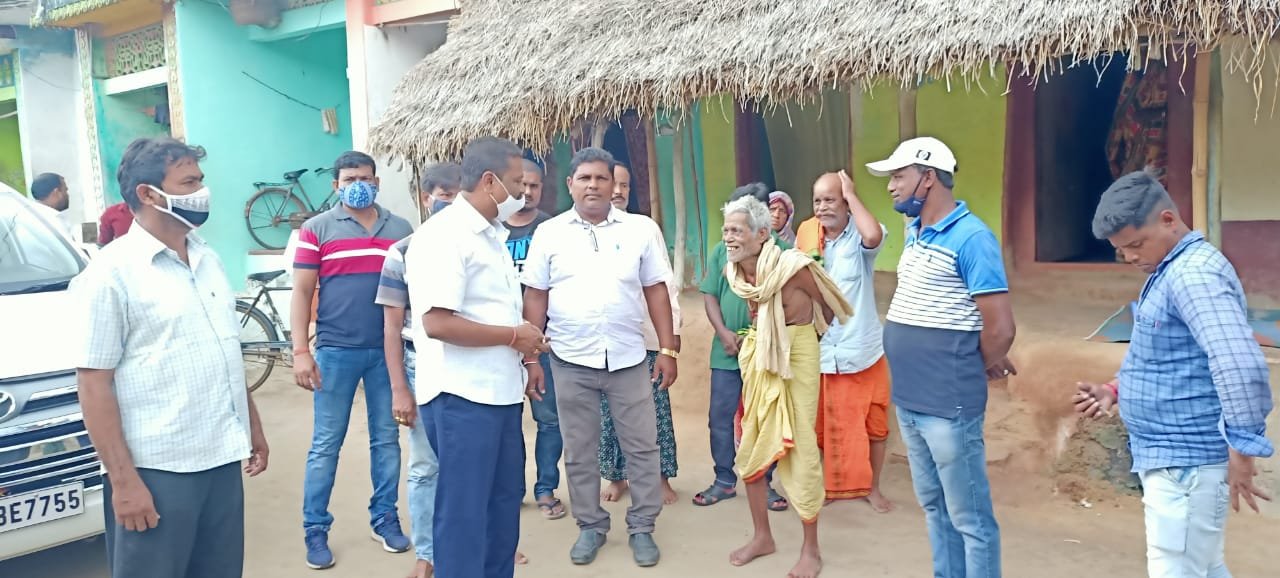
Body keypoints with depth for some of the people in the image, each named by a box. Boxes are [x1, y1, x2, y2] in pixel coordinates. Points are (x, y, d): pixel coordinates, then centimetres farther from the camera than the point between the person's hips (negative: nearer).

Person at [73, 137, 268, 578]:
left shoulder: (207, 258, 10)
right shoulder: (113, 272, -11)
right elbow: (94, 382, -13)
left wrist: (253, 425, 19)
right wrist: (123, 479, -16)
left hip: (222, 458, 6)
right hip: (157, 470, -6)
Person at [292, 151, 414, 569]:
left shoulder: (401, 229, 7)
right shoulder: (316, 229, 0)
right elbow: (302, 291, -1)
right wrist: (300, 351, -8)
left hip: (389, 349, 2)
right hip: (335, 351, -2)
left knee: (387, 439, 11)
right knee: (325, 444, 5)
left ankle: (385, 517, 24)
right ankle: (315, 529, 16)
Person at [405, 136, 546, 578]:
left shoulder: (491, 234, 15)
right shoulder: (443, 235, -16)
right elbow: (437, 323, -25)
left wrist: (523, 339, 7)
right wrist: (513, 336, -16)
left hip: (500, 390, 10)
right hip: (462, 395, -10)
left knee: (505, 498, 19)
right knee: (464, 508, 2)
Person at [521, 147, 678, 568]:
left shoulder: (640, 229, 2)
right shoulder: (549, 233, 1)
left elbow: (656, 291, 4)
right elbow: (535, 297, 2)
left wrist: (668, 349, -1)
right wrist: (531, 358, -1)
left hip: (629, 359, 0)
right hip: (571, 362, 0)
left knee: (642, 447, 7)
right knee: (579, 452, 11)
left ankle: (642, 527, 23)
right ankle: (590, 526, 28)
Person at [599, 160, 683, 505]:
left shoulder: (647, 227, 6)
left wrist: (673, 328, 2)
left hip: (647, 334, 0)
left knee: (655, 408, 3)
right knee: (609, 410, 7)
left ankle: (662, 478, 15)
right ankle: (616, 476, 21)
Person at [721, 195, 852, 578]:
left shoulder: (792, 266, -23)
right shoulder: (733, 271, -5)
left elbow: (829, 305, -7)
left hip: (796, 355, -6)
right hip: (757, 355, 6)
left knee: (800, 448, -1)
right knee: (751, 446, 10)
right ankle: (763, 536, 28)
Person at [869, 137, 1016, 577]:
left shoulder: (971, 238, -15)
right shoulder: (914, 231, 11)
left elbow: (1000, 329, -17)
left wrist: (980, 369, 1)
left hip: (948, 405, -9)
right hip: (908, 399, 9)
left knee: (968, 517, 4)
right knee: (933, 506, 20)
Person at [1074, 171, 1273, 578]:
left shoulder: (1194, 272, -20)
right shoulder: (1171, 270, 13)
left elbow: (1240, 365, -31)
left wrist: (1243, 448, -24)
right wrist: (1118, 390, 10)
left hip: (1184, 462, -10)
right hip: (1173, 456, 10)